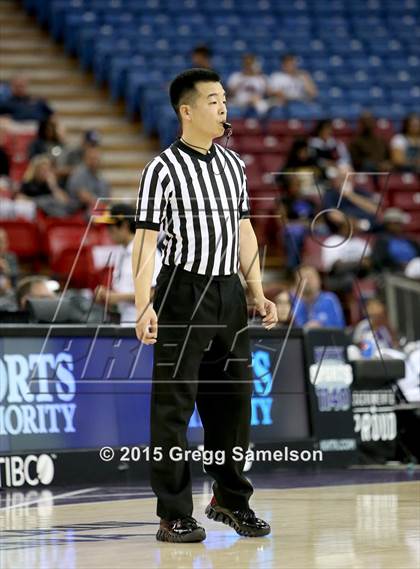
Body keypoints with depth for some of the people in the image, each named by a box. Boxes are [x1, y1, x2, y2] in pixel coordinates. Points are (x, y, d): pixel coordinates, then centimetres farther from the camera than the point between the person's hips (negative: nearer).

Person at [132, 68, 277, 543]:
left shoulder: (232, 164, 12)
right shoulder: (163, 169, -8)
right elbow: (145, 239, -11)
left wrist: (257, 293, 14)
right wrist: (143, 305, -19)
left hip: (229, 293, 6)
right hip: (183, 292, -6)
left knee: (233, 398, 11)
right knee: (173, 406, -4)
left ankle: (230, 499, 26)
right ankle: (173, 516, 0)